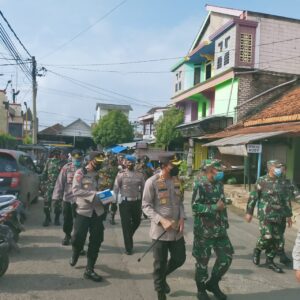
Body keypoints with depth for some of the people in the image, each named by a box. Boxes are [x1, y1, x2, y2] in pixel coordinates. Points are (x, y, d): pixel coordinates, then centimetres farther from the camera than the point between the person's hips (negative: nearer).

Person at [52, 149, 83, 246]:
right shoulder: (66, 167, -2)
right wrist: (57, 197, -7)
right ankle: (67, 235, 39)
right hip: (67, 198, 2)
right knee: (67, 219, 16)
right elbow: (60, 182, -3)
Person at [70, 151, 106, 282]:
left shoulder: (99, 174, 9)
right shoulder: (80, 173, -6)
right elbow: (75, 190, -17)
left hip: (97, 211, 4)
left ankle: (89, 270, 17)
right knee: (78, 239, 1)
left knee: (96, 241, 4)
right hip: (83, 211, -4)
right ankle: (75, 256, 38)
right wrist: (93, 194, -24)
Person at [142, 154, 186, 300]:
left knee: (179, 259, 14)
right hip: (160, 230, -5)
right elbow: (146, 206, -12)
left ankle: (163, 277, 43)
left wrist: (182, 218, -4)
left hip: (177, 230, 5)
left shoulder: (176, 180, 5)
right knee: (160, 264, 9)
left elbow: (179, 201, 12)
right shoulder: (152, 182, -14)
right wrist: (162, 220, -23)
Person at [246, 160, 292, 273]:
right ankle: (257, 250, 16)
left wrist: (288, 215, 15)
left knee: (277, 239, 5)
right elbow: (253, 197, -3)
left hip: (278, 216, 5)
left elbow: (286, 200, 16)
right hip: (265, 215, -5)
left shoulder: (281, 183, 9)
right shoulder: (262, 181, -5)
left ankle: (270, 261, 22)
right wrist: (249, 212, -3)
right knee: (267, 236, -14)